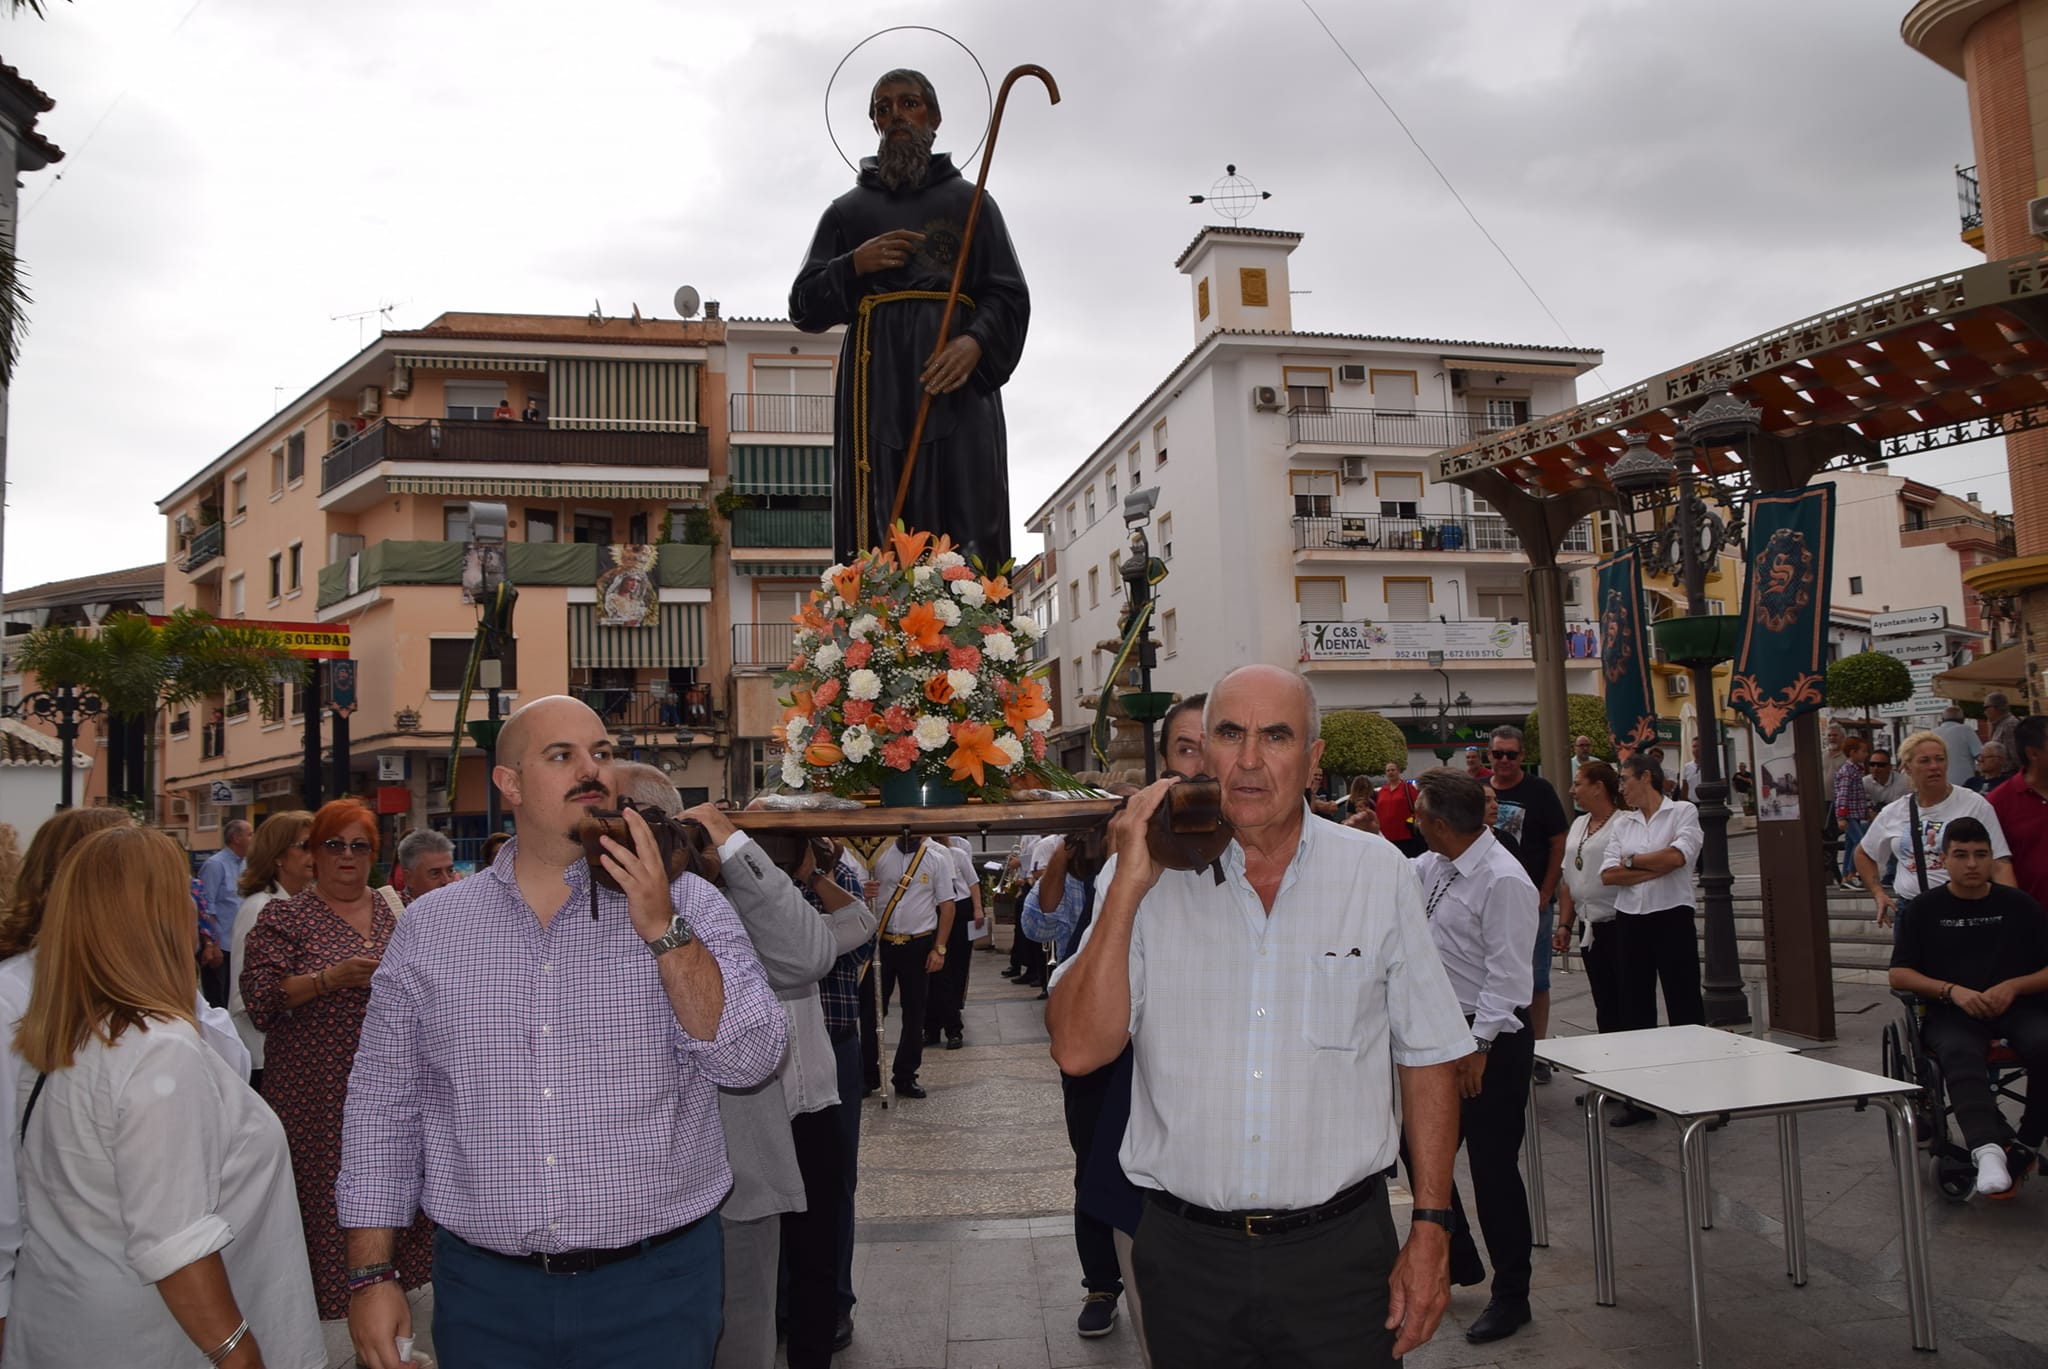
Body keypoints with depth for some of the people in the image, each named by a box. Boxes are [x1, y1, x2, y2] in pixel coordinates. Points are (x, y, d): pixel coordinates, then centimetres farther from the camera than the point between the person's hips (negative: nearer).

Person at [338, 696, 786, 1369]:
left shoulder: (684, 904, -4)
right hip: (484, 1291, 2)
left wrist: (662, 929, -21)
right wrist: (371, 1276, 2)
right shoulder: (430, 927, 1)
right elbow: (383, 1107, 5)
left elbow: (748, 1060, -13)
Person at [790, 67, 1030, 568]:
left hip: (957, 381, -1)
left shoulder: (971, 202, 20)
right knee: (877, 548, -11)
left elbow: (1009, 295, 7)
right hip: (877, 384, 1)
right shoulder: (847, 212, 23)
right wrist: (855, 265, -2)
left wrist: (977, 342, -14)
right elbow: (803, 308, 16)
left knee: (965, 532, -12)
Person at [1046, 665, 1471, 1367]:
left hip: (1339, 1254, 0)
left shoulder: (1378, 873, -2)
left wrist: (1431, 1226, 0)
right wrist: (1129, 888, -19)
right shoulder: (1145, 875, -4)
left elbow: (1427, 1056, 3)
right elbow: (1078, 1051, -13)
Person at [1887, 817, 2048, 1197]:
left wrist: (2013, 987, -9)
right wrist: (1953, 990, -10)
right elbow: (1898, 974, 5)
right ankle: (1988, 1149, -49)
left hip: (2016, 1006, 1)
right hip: (1951, 1011, -1)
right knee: (1959, 1056, -34)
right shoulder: (1926, 908, 8)